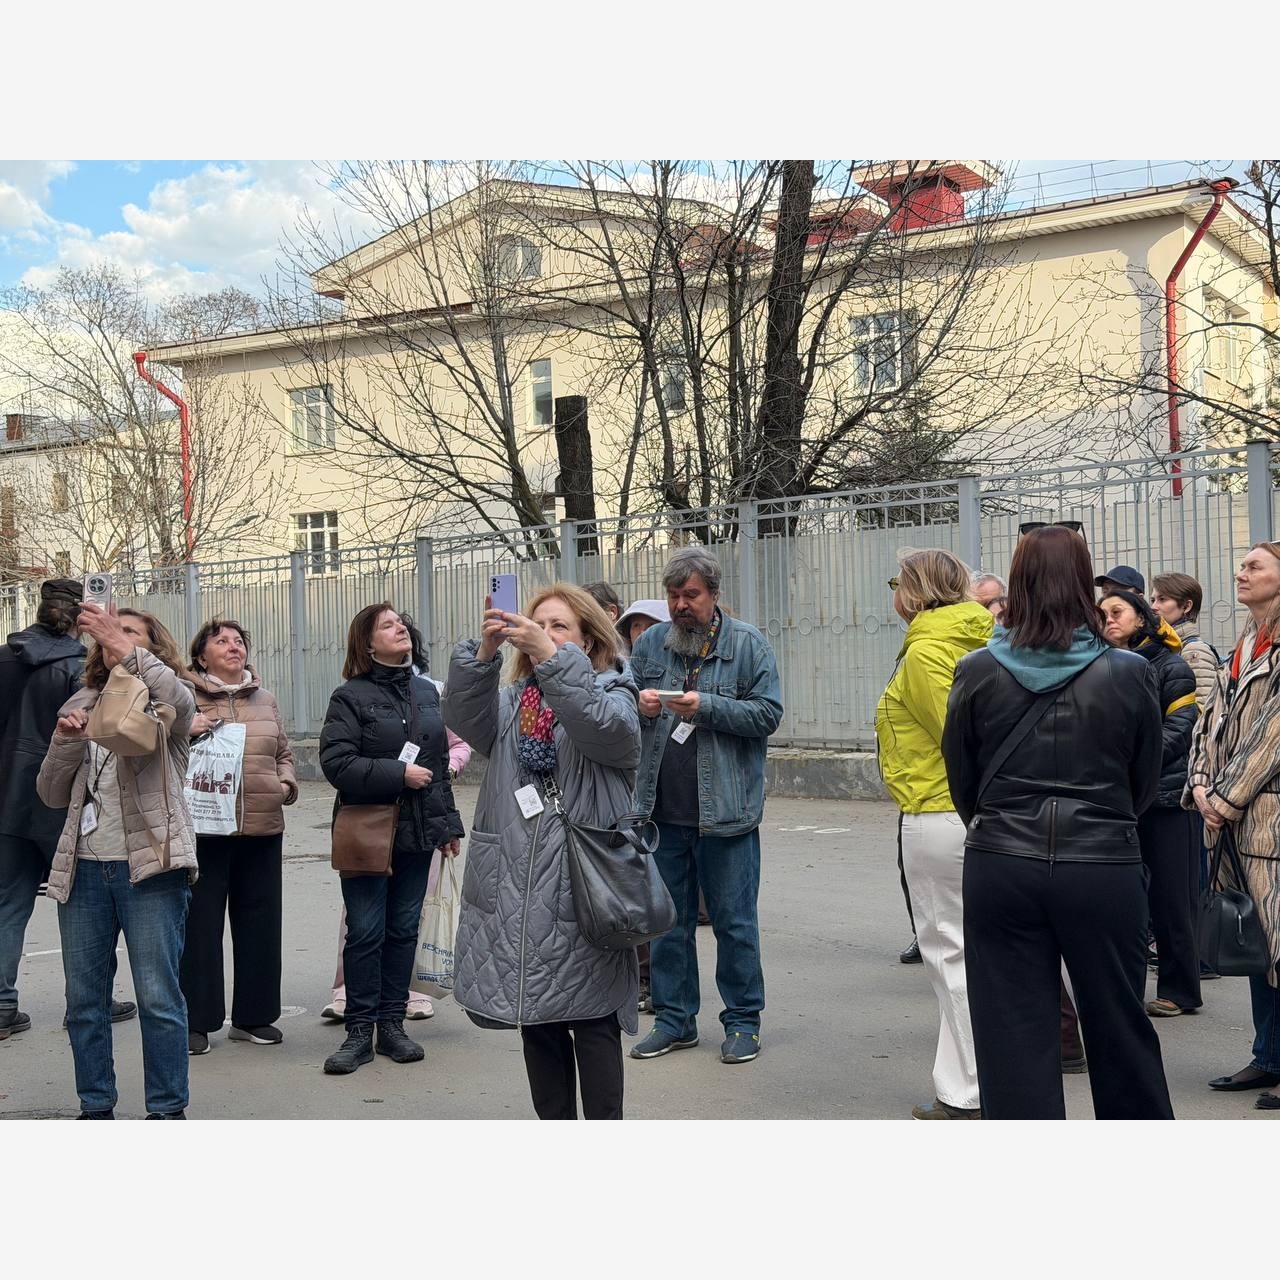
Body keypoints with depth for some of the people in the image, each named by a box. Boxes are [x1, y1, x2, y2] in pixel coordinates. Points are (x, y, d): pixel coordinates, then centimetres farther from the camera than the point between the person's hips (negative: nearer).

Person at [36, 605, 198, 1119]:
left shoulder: (164, 703, 2)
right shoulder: (81, 707, 15)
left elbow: (181, 701, -26)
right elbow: (52, 795, 12)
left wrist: (124, 646, -28)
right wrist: (65, 740, -5)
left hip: (150, 867, -5)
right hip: (83, 867, 5)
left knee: (158, 996, -3)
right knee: (84, 999, 10)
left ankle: (167, 1110, 9)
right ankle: (95, 1107, 23)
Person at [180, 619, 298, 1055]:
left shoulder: (264, 701, 15)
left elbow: (283, 753, 23)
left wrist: (287, 784, 5)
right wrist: (185, 732, -17)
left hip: (262, 828, 5)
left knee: (259, 921, 10)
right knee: (200, 923, 1)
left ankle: (253, 1015, 23)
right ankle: (195, 1021, 11)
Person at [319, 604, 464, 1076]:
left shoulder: (427, 692, 11)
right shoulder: (351, 696, -6)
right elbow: (336, 762, -16)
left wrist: (449, 824, 14)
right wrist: (398, 774, -18)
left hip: (418, 831, 5)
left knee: (404, 930, 9)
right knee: (366, 932, -2)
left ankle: (392, 1025, 18)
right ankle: (360, 1032, 8)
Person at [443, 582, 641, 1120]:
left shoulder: (611, 692, 2)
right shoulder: (512, 701, 14)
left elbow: (604, 727, -22)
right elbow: (463, 716, -7)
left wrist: (552, 657, -29)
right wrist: (483, 652, -22)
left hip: (583, 888, -4)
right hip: (517, 890, 4)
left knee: (591, 1023, 0)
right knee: (536, 1020, 12)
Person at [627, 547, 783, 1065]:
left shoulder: (747, 644, -2)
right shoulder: (649, 644, 8)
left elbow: (768, 713, -8)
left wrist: (707, 706, -19)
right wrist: (638, 705, -8)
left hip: (724, 810, -4)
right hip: (662, 809, 4)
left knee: (734, 921, 5)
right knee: (667, 920, 12)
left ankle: (742, 1020, 18)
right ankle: (674, 1019, 25)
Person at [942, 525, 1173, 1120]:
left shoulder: (977, 672, -5)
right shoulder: (1129, 674, -6)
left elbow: (962, 783, 5)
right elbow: (1145, 785, 6)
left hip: (1000, 865, 0)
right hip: (1104, 868, 0)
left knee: (1015, 1036, 8)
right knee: (1120, 1029, 16)